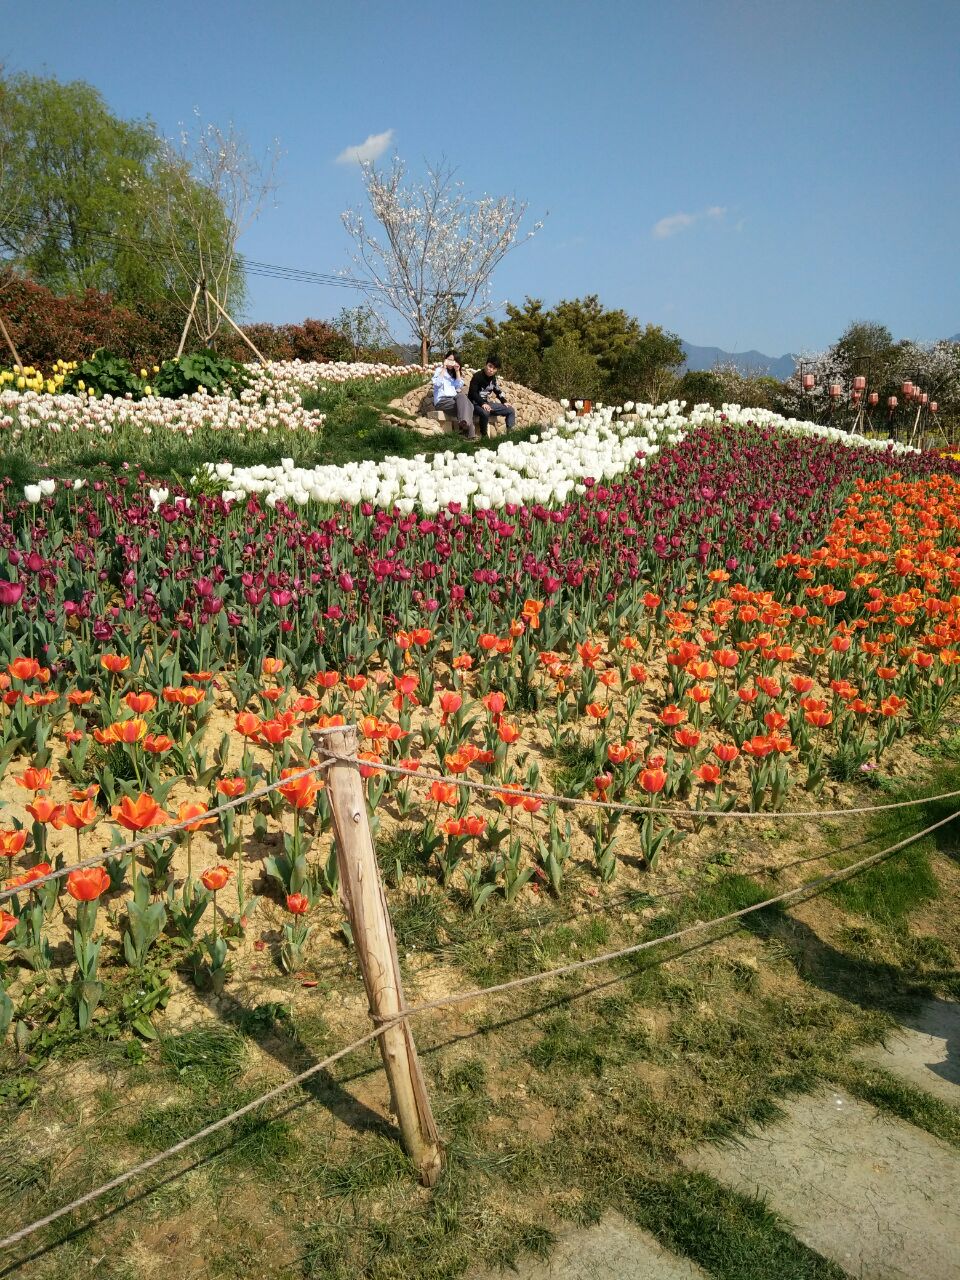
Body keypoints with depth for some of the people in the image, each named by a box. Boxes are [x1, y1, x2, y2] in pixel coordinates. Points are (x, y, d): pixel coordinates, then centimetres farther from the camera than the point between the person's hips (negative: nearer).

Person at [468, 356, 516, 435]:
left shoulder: (493, 378, 7)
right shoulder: (478, 376, -15)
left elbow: (498, 391, 22)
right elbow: (472, 392, -22)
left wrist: (504, 402, 8)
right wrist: (482, 404, -33)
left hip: (487, 403, 8)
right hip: (476, 404, -8)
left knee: (511, 410, 6)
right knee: (485, 413, -43)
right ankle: (484, 436, -27)